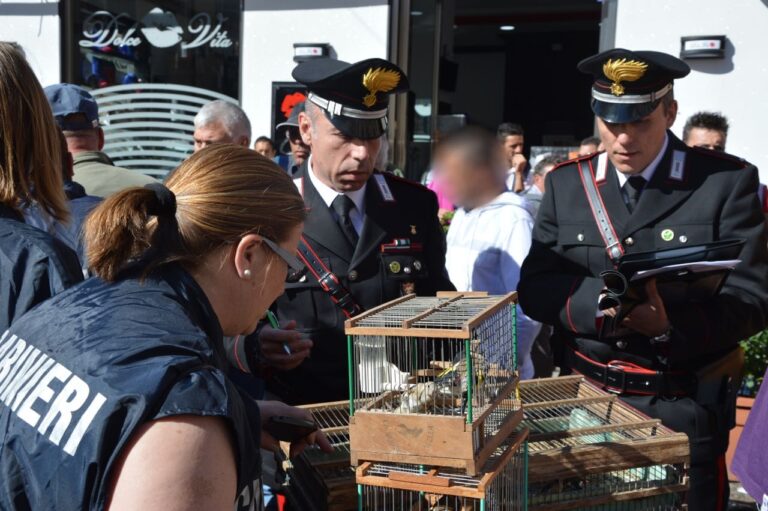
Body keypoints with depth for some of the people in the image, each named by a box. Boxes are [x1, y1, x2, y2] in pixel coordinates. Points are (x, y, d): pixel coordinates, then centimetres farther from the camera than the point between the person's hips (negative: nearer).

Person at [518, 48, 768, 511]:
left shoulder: (728, 181, -6)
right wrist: (600, 300, -22)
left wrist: (671, 323, -29)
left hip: (683, 405, -2)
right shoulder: (566, 183, 3)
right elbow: (535, 287, -2)